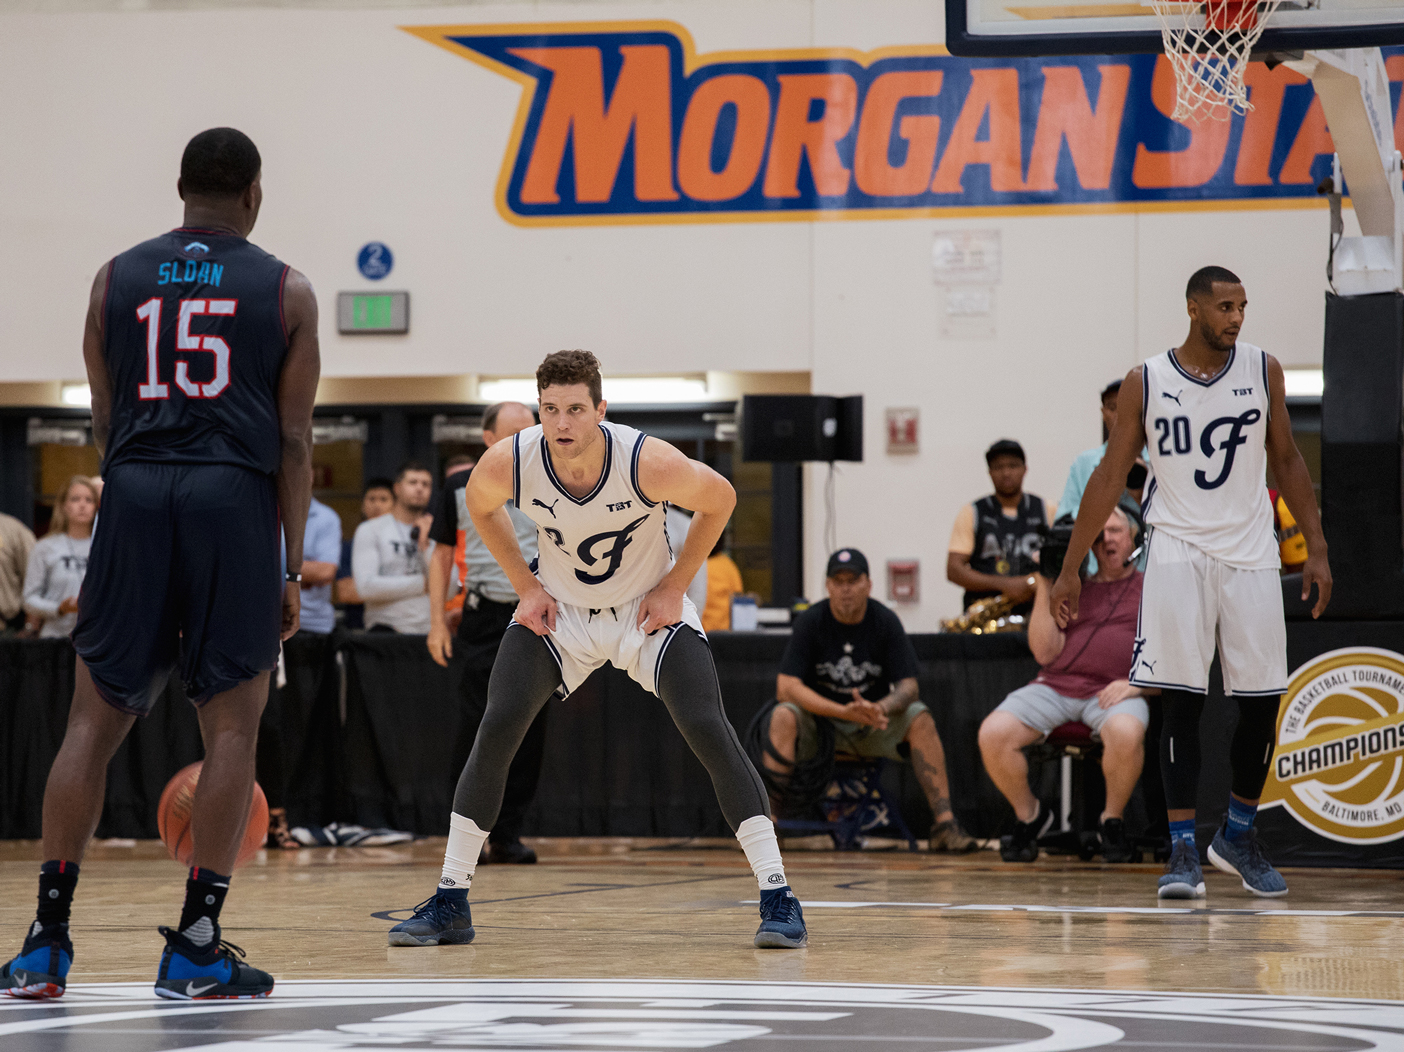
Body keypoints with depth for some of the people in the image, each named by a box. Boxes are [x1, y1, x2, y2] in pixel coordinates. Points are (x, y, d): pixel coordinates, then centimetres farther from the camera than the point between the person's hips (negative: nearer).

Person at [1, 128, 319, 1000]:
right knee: (233, 726, 4)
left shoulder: (117, 278, 13)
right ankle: (196, 951, 1)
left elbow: (105, 420, 16)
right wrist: (293, 568, 6)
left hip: (135, 491, 2)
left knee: (94, 722, 7)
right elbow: (294, 439, 4)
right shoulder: (286, 291, 8)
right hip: (234, 500, -2)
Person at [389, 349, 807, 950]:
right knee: (496, 730, -12)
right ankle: (450, 904, -3)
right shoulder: (508, 464, -25)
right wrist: (525, 586, -4)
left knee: (709, 731, -17)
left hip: (648, 609, -2)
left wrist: (674, 588, -11)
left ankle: (777, 897, -12)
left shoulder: (647, 462, -31)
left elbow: (720, 500, -10)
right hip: (558, 609, 2)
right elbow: (480, 505, 2)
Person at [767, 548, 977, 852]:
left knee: (920, 718, -25)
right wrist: (845, 712, -30)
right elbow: (786, 687, -19)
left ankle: (943, 822, -29)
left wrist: (881, 709, -34)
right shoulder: (809, 622, -10)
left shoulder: (886, 622, -6)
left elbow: (908, 686, -10)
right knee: (784, 716, -32)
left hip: (873, 729, 1)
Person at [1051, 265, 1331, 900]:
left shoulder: (1263, 371, 3)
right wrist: (1070, 570, -1)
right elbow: (1110, 476, 2)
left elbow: (1286, 462, 9)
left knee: (1262, 704, 3)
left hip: (1250, 555, 2)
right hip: (1178, 553, -2)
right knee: (1181, 703, -7)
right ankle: (1183, 850, -5)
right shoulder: (1145, 384, -2)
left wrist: (1316, 549, 2)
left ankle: (1238, 836, 21)